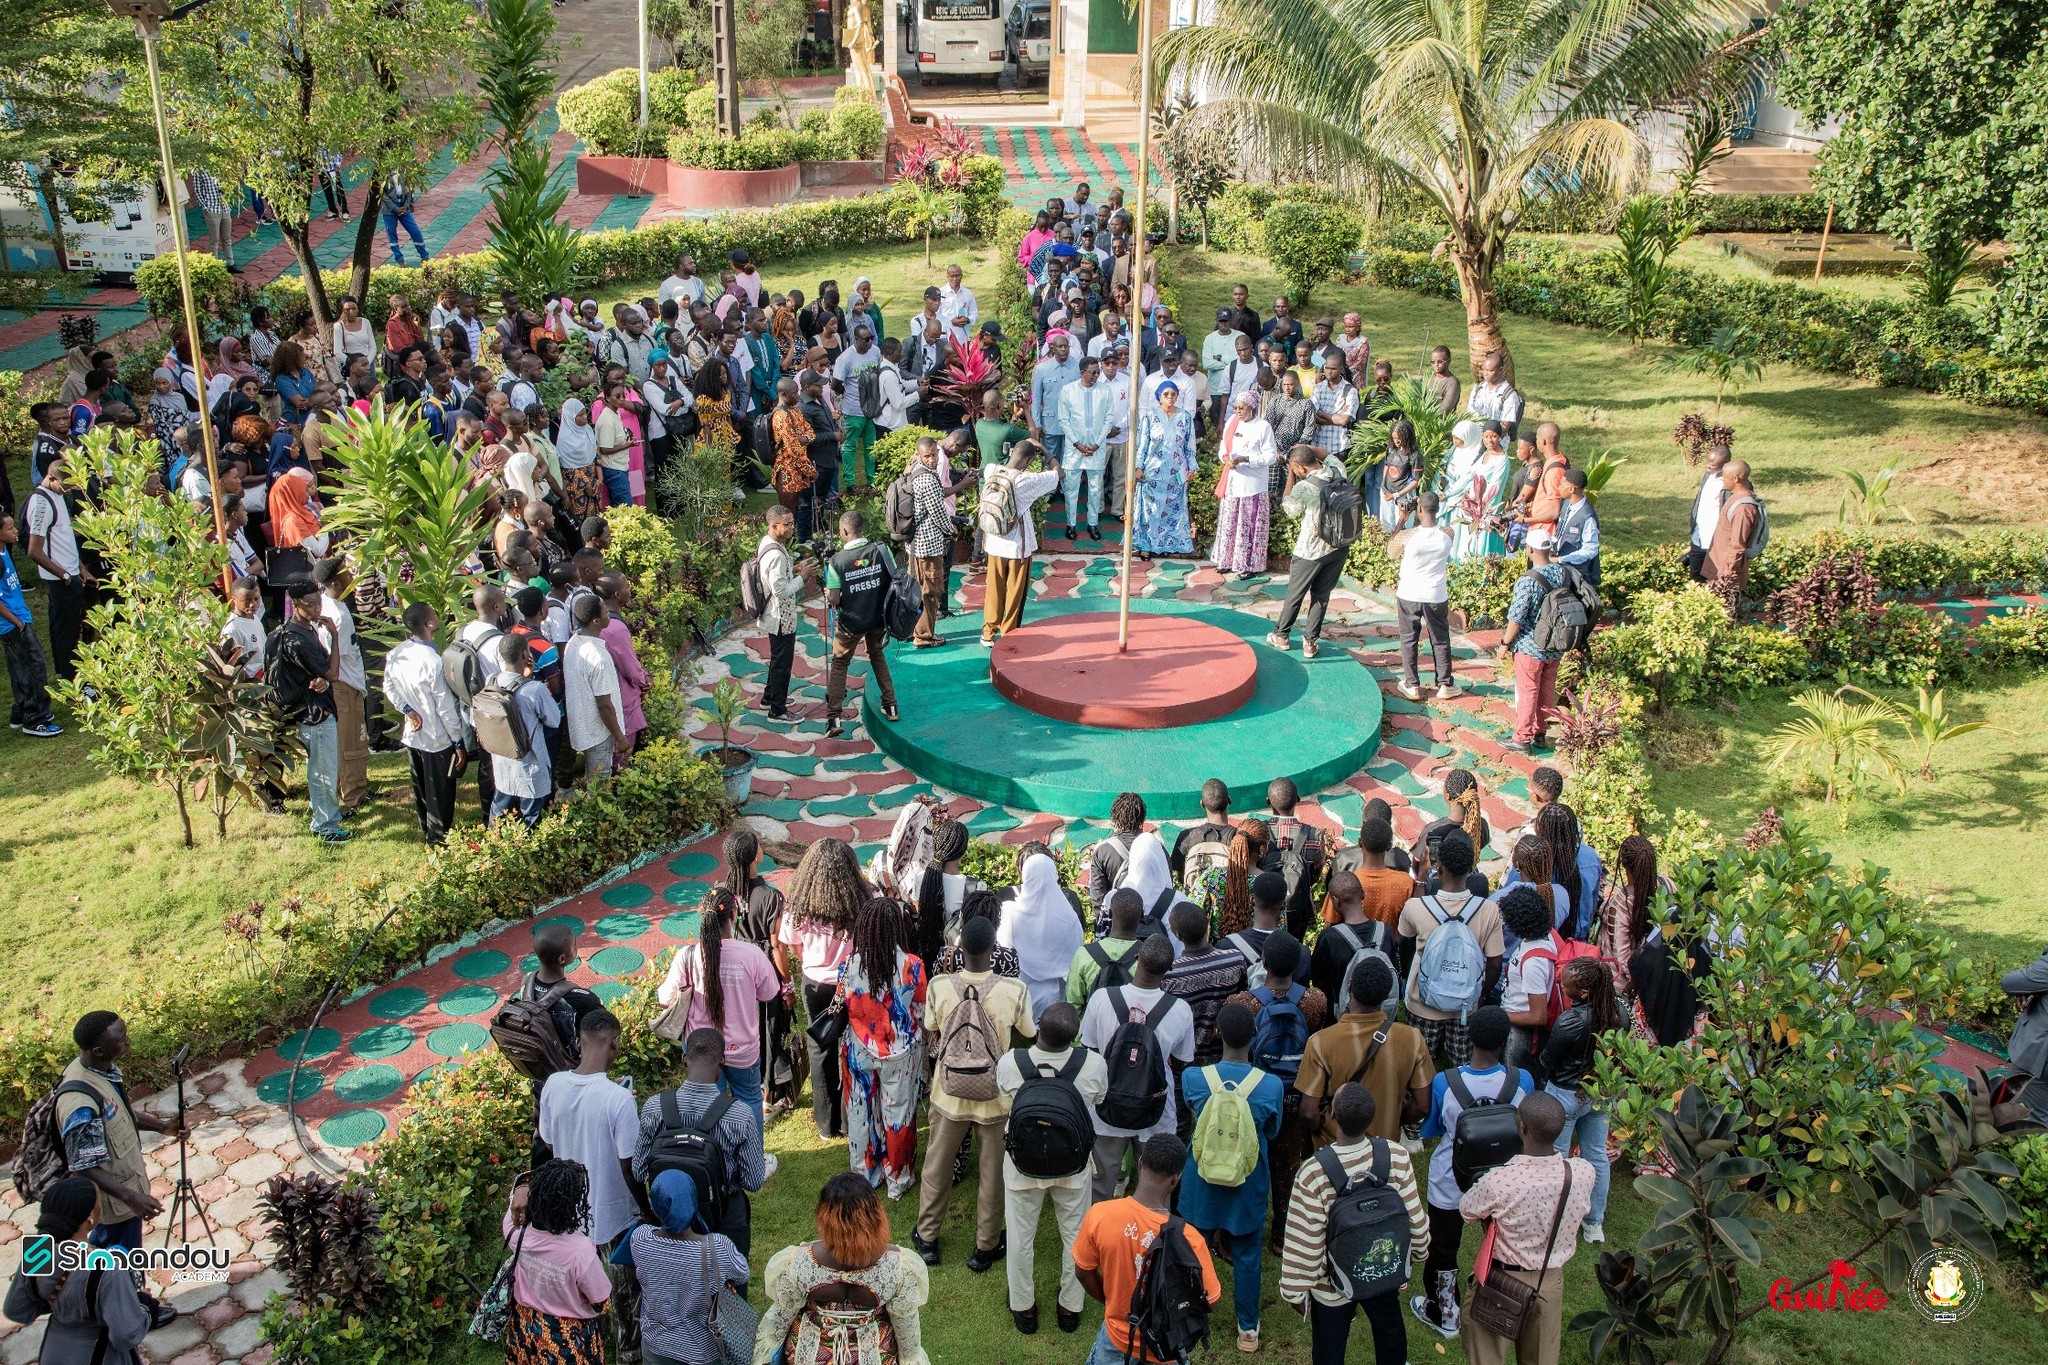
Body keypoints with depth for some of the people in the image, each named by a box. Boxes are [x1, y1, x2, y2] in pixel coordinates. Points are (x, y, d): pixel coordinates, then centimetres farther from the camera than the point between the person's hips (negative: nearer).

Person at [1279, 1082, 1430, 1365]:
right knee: (1390, 1332, 30)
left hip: (1333, 1284, -3)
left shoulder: (1314, 1173, -32)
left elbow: (1304, 1243, -23)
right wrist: (1417, 1250, 11)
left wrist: (1294, 1291, -7)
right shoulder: (1397, 1156, -23)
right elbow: (1415, 1217, -9)